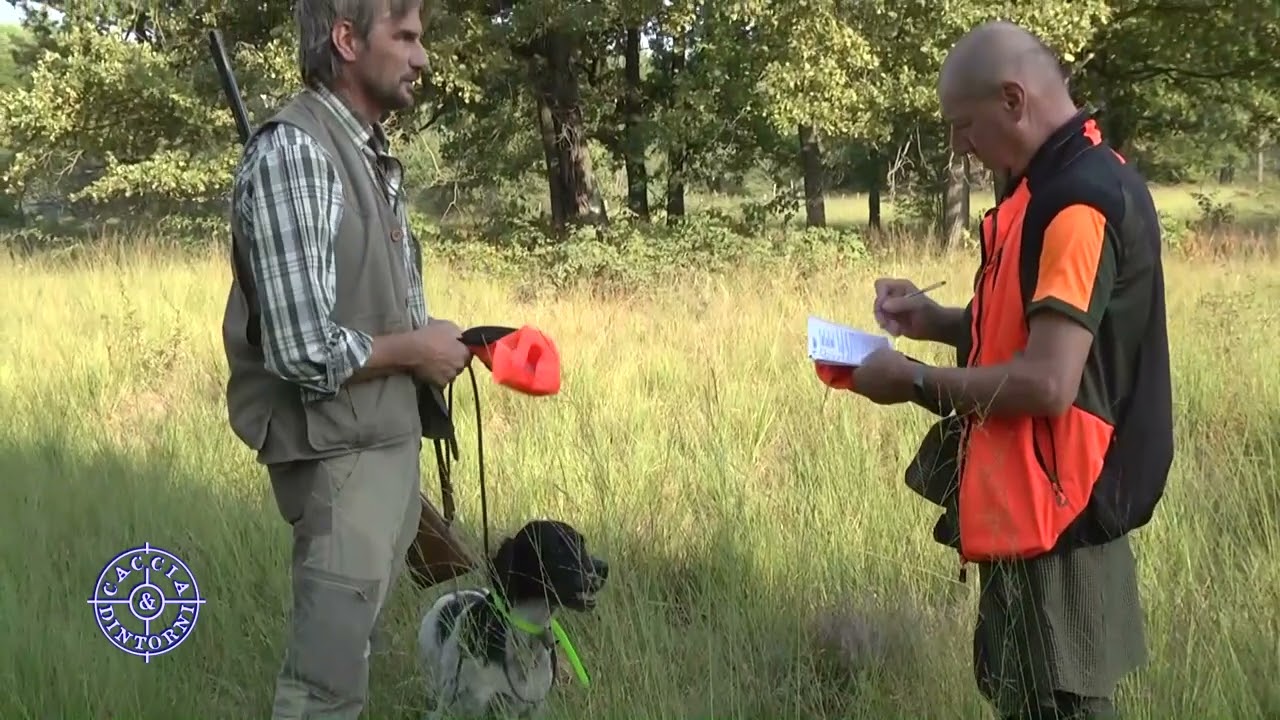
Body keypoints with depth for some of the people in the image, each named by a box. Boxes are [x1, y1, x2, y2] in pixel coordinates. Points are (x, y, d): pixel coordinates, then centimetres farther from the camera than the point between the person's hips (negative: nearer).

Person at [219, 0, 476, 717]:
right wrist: (417, 349, -12)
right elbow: (306, 350, -27)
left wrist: (438, 342, 2)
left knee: (352, 646, 20)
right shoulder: (294, 152, -20)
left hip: (391, 439, 9)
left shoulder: (374, 151, 10)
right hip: (339, 454, -9)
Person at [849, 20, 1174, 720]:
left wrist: (917, 383, -15)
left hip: (1053, 514, -10)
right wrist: (935, 321, 8)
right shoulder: (1065, 183, 10)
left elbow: (1047, 382, -27)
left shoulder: (1076, 202, -22)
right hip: (1040, 505, 10)